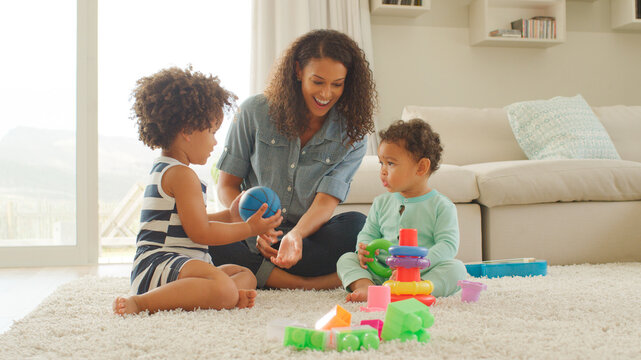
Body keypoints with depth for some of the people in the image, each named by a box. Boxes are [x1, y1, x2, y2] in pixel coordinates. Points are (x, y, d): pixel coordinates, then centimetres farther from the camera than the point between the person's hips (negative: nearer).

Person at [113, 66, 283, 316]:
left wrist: (229, 215, 25)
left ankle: (231, 295, -19)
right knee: (223, 290, -36)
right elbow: (200, 232, -15)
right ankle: (141, 302, -27)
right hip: (159, 263, -11)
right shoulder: (182, 174, -13)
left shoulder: (163, 169, 21)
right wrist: (248, 228, -5)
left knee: (245, 274, 16)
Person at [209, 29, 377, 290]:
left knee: (356, 226, -31)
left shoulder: (352, 138, 0)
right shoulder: (256, 112, 0)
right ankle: (307, 283, -32)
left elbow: (325, 202, -11)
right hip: (251, 239, 0)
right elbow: (227, 185, 2)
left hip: (308, 233, 0)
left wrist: (295, 236, -34)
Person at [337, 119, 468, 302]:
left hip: (422, 274, -4)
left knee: (456, 268, -29)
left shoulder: (441, 206, -1)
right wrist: (364, 249, -8)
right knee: (346, 259, -9)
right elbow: (368, 233, 19)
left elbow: (448, 244, -10)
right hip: (381, 272, 4)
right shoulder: (381, 203, 14)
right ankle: (366, 286, -38)